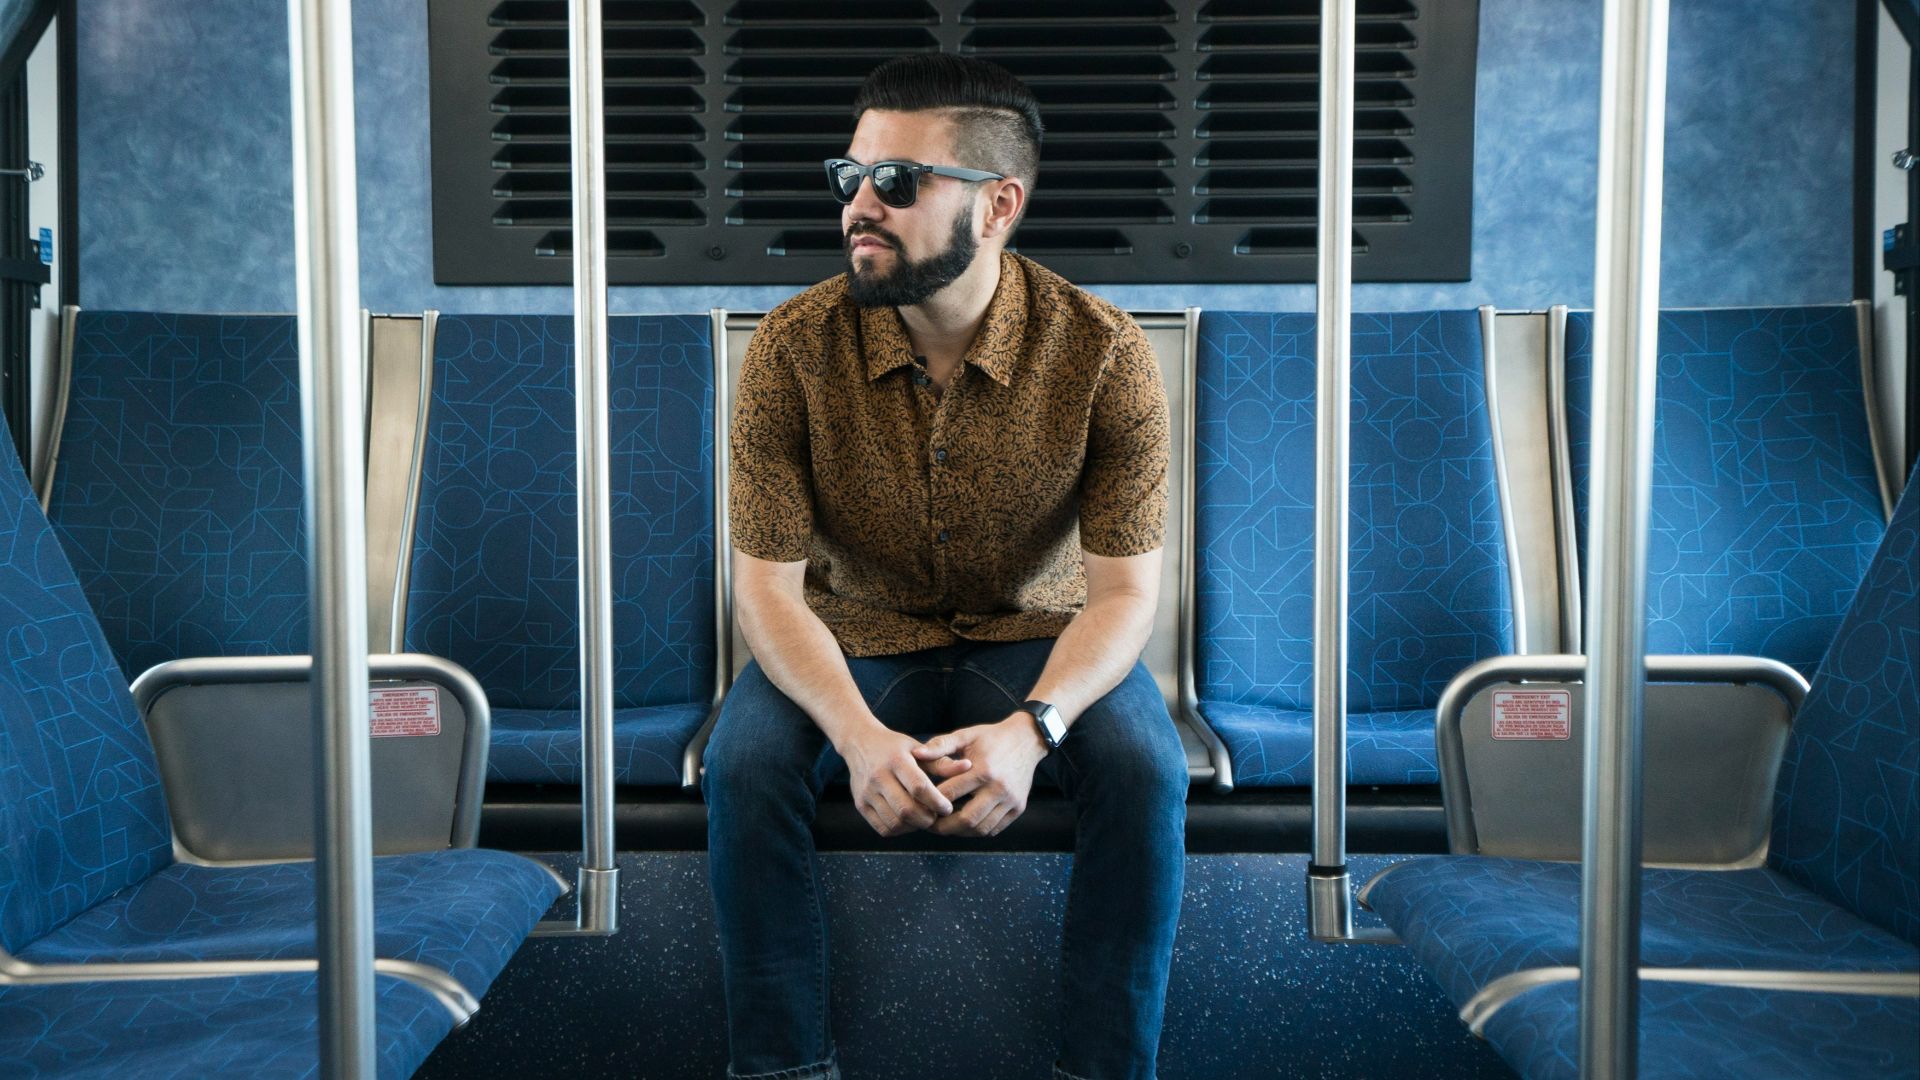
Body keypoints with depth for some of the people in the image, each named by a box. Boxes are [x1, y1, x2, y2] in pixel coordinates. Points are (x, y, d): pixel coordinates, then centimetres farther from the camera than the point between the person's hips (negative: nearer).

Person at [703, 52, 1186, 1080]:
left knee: (1144, 768, -28)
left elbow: (1124, 589, -15)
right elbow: (767, 582, -14)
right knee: (743, 763, -27)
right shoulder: (791, 349, -16)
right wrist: (856, 733, -32)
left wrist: (1033, 727, -34)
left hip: (1037, 634, 0)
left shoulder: (1104, 354, -18)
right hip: (852, 639, 1)